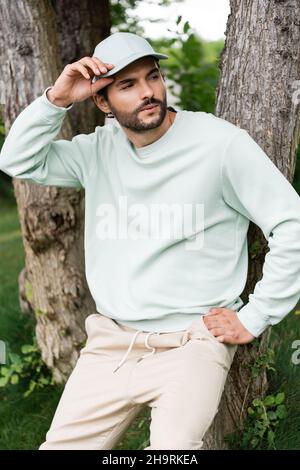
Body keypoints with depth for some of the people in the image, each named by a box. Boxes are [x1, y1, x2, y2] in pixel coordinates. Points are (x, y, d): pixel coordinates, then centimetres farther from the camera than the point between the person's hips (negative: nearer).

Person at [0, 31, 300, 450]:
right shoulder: (99, 149, 6)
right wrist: (57, 98, -9)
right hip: (109, 344, 5)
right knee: (59, 445, 5)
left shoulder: (222, 142, -11)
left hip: (191, 342, -4)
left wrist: (254, 319, -9)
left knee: (174, 445, -27)